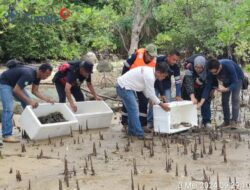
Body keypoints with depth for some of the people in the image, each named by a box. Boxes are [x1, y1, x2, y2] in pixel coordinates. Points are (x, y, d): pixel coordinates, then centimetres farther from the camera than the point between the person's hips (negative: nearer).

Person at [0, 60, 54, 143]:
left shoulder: (37, 75, -8)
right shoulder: (28, 74, -36)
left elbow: (35, 91, -1)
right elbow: (16, 90, -35)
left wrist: (47, 99, -13)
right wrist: (29, 101, -35)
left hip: (16, 84, 10)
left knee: (28, 105, 7)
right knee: (8, 108, -21)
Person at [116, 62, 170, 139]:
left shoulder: (150, 71, 5)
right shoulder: (150, 77, -24)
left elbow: (146, 89, 14)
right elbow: (150, 94, -17)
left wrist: (152, 100, 9)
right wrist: (161, 104, -7)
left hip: (125, 86, 11)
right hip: (124, 88, -10)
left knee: (132, 109, 16)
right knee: (134, 110, -9)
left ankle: (132, 131, 25)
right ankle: (139, 134, -4)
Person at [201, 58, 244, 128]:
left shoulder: (229, 66, -43)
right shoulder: (211, 72, -29)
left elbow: (235, 83, -37)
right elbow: (208, 86, -27)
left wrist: (226, 89, -54)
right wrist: (202, 101, -37)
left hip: (237, 78, -4)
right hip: (227, 81, 5)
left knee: (235, 98, -17)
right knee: (224, 99, -1)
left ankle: (234, 121, -15)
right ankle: (226, 121, 7)